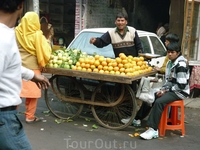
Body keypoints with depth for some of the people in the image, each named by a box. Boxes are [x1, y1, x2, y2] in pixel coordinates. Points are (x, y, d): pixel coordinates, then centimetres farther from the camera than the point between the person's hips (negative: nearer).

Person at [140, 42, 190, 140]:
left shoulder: (181, 65, -17)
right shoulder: (170, 63, 11)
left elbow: (181, 85, -20)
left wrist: (166, 90, -15)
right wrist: (163, 89, -1)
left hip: (180, 92, -9)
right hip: (171, 90, 9)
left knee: (159, 102, -28)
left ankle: (153, 130, -27)